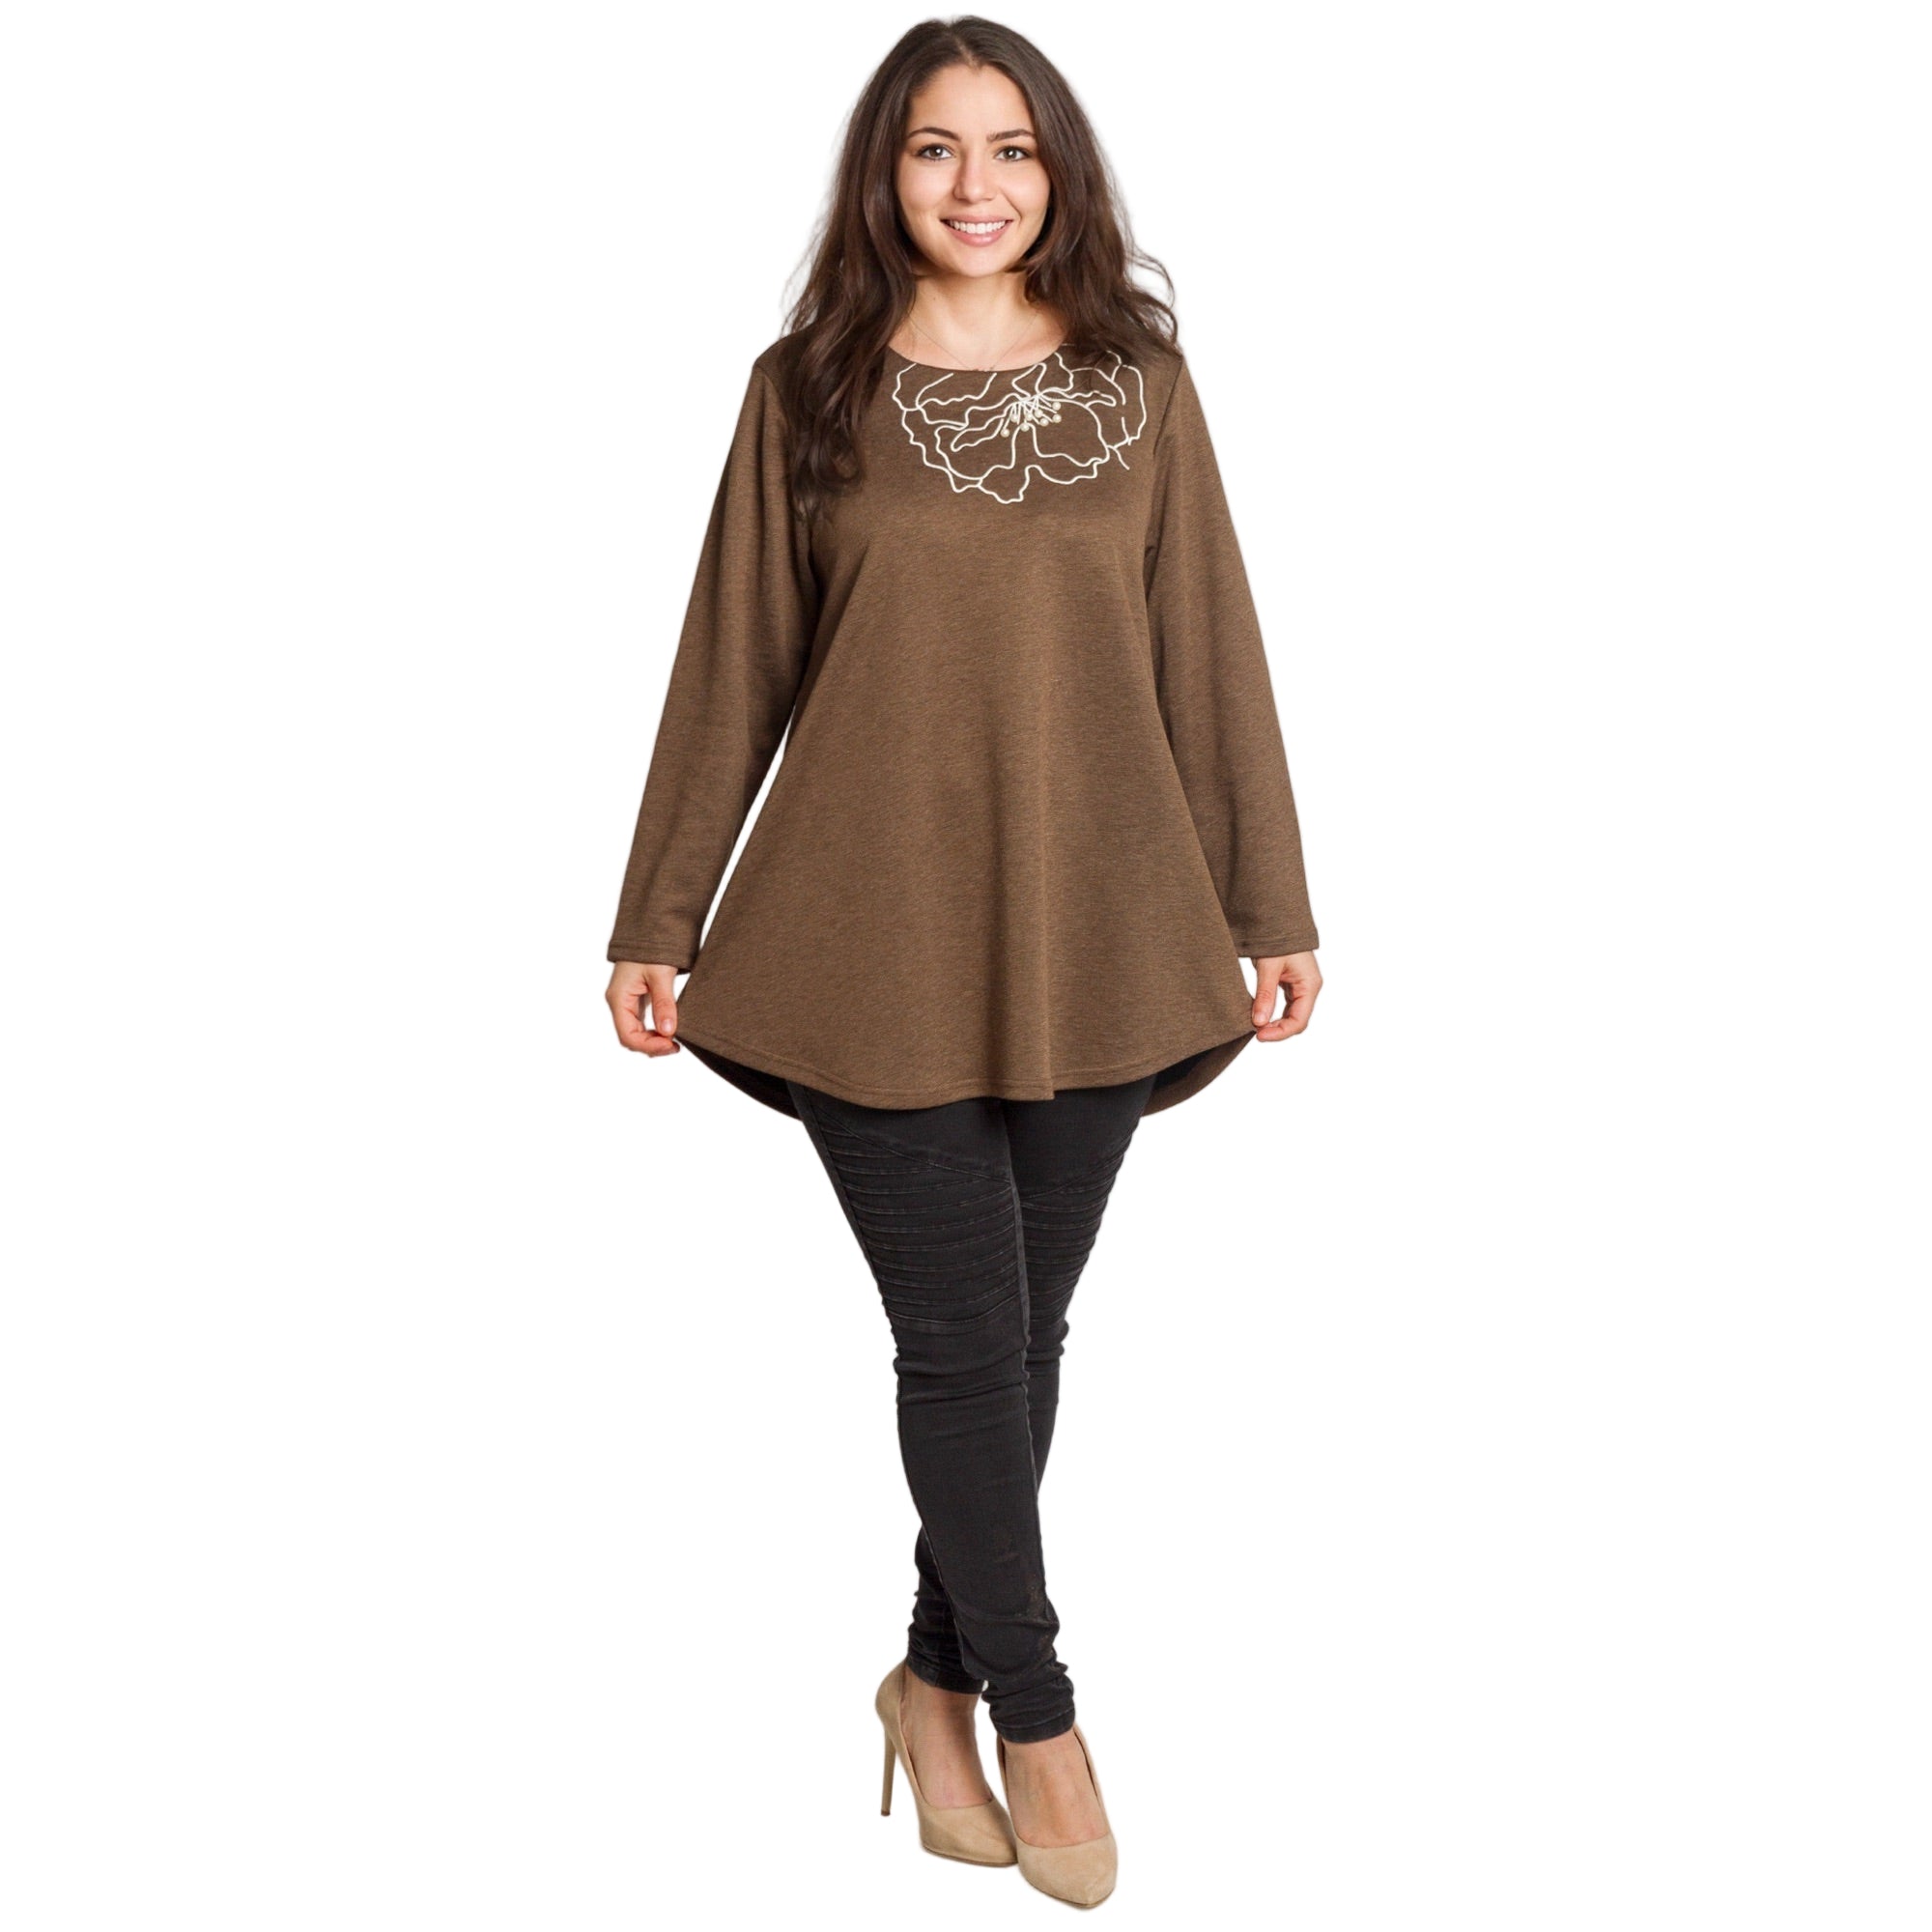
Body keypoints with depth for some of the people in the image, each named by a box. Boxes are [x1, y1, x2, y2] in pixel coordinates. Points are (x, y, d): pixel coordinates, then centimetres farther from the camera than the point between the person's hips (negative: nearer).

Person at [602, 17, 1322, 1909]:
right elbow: (731, 669, 5)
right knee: (963, 1337, -1)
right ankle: (1034, 1712, 19)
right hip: (877, 935, -1)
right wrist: (657, 921, 5)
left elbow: (1208, 655, 7)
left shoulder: (1139, 381, 6)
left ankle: (940, 1677, 29)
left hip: (1092, 934, 2)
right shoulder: (808, 390, 3)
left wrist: (1272, 906, 6)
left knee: (1023, 1332, 9)